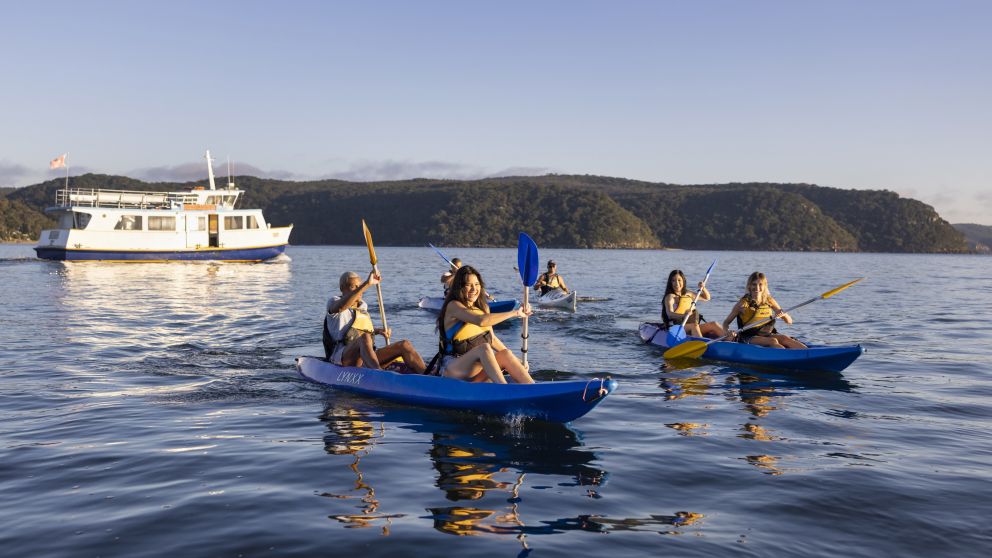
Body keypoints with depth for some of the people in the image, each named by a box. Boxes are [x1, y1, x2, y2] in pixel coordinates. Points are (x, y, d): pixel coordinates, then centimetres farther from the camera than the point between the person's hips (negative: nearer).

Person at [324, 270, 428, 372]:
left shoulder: (363, 306, 23)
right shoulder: (333, 302, 1)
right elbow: (340, 307, -26)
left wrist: (378, 331, 15)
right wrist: (367, 284, -33)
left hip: (367, 358, 7)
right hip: (341, 358, -7)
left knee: (404, 345, -11)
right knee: (365, 338, -39)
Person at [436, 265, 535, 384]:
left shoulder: (483, 307, 13)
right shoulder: (453, 306, -11)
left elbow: (492, 338, 17)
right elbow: (481, 321, -27)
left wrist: (514, 360, 8)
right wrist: (514, 313, -23)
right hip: (452, 368, -6)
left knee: (505, 354, -21)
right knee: (484, 347, -33)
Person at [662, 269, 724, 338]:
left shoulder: (688, 294, 19)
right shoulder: (670, 297, -4)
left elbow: (706, 298, 33)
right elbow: (670, 314, -22)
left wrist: (703, 288, 11)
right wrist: (683, 315, -42)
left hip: (693, 328, 7)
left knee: (713, 325, -13)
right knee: (694, 326, -35)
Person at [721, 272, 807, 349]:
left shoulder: (769, 300, 8)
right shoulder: (744, 303, -3)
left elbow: (789, 321, 10)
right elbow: (726, 322, 2)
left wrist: (783, 314, -13)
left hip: (767, 335, 4)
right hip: (748, 338, -4)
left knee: (784, 338, -26)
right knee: (772, 341, -31)